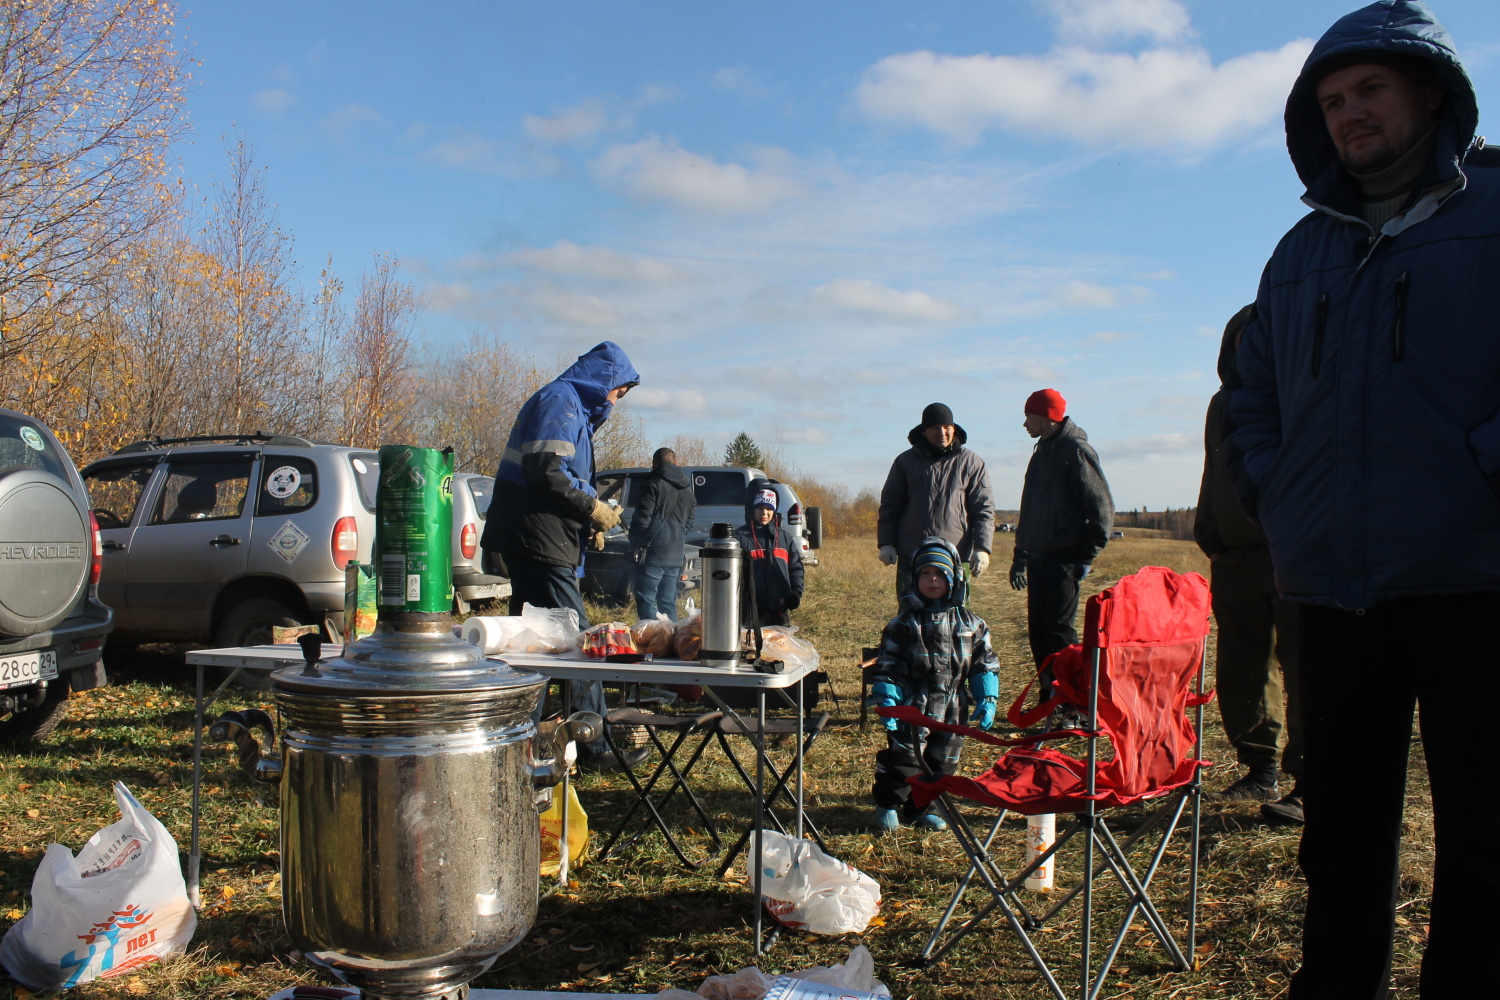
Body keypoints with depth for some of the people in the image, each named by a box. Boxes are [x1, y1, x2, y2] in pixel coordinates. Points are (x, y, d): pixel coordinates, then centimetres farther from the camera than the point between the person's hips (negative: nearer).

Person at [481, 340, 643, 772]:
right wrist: (594, 509, -12)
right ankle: (595, 747, -6)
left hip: (536, 543, 11)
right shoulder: (559, 401, -9)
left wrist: (588, 521, 12)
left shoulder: (574, 410, 24)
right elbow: (546, 470, -21)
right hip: (540, 541, -11)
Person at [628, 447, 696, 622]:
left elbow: (642, 519, -12)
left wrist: (636, 545, 0)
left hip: (653, 554, -7)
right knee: (668, 603, 12)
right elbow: (689, 522, 20)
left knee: (646, 600, -4)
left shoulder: (653, 485, -9)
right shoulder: (686, 489, 14)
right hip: (675, 556, 7)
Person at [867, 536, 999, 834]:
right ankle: (887, 805, 15)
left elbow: (984, 662, 9)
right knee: (903, 759, -4)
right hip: (913, 708, -3)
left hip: (952, 710, 3)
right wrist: (887, 703, -10)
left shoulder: (969, 623, 5)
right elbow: (887, 664, -3)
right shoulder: (905, 622, -2)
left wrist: (987, 700, 1)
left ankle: (921, 808, 26)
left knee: (942, 763, 9)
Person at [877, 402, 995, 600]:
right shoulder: (905, 461, 12)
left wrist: (981, 547, -7)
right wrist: (886, 543, 1)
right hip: (911, 554, 1)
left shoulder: (971, 463, 9)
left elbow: (984, 508, 5)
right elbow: (889, 506, 12)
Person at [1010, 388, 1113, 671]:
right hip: (1038, 559, 9)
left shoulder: (1076, 450, -8)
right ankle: (1049, 691, 16)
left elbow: (1102, 507, -12)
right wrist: (1020, 556, 22)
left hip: (1064, 560, -9)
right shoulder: (1041, 452, 18)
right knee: (1037, 630, 9)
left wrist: (1087, 556, -13)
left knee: (1058, 632, -9)